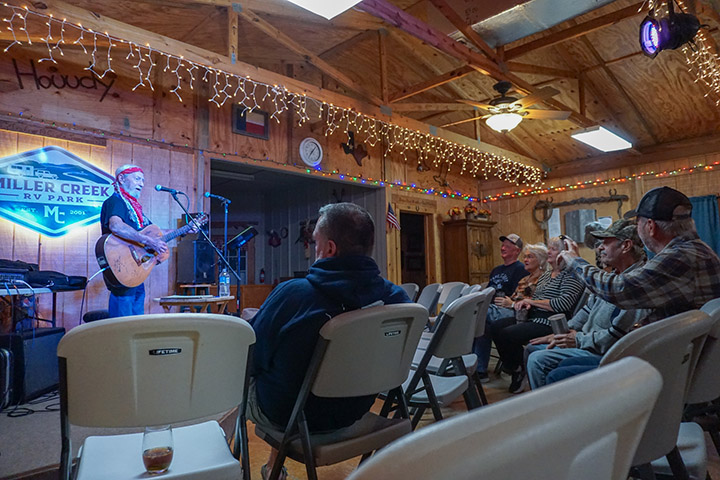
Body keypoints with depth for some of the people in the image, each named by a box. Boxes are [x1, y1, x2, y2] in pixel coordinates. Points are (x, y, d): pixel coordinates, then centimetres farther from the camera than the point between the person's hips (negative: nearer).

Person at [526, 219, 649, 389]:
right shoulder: (613, 276, 12)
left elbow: (617, 337, -26)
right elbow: (588, 309, 18)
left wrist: (579, 340, -15)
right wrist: (560, 334, 11)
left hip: (602, 353, -10)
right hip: (585, 340, 10)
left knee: (538, 359, -21)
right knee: (533, 347, 12)